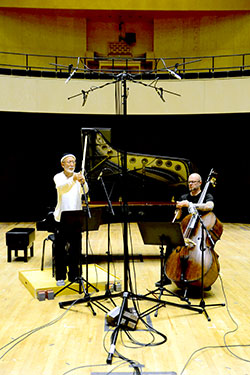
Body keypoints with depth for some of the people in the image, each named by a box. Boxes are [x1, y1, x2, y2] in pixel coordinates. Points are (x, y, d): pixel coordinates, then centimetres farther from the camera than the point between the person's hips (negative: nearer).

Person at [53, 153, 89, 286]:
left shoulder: (79, 177, 1)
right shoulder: (58, 177, -4)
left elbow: (85, 191, -19)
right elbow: (61, 188, -27)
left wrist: (83, 182, -42)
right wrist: (73, 180, -47)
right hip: (61, 218, -2)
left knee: (75, 248, 7)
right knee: (60, 248, 4)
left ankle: (74, 275, 21)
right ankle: (60, 277, 17)